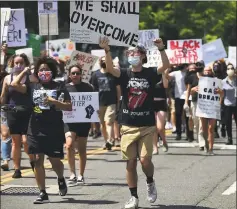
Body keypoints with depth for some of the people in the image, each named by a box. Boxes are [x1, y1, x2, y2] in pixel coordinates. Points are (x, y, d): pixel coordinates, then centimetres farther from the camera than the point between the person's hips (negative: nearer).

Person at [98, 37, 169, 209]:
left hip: (147, 126, -1)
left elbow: (166, 65, -16)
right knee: (131, 163, 2)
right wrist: (107, 50, -34)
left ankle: (150, 182, 21)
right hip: (128, 126, 1)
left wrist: (161, 49, -33)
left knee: (145, 159, -10)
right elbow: (110, 68, -18)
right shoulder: (125, 74, 1)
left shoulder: (150, 74, 0)